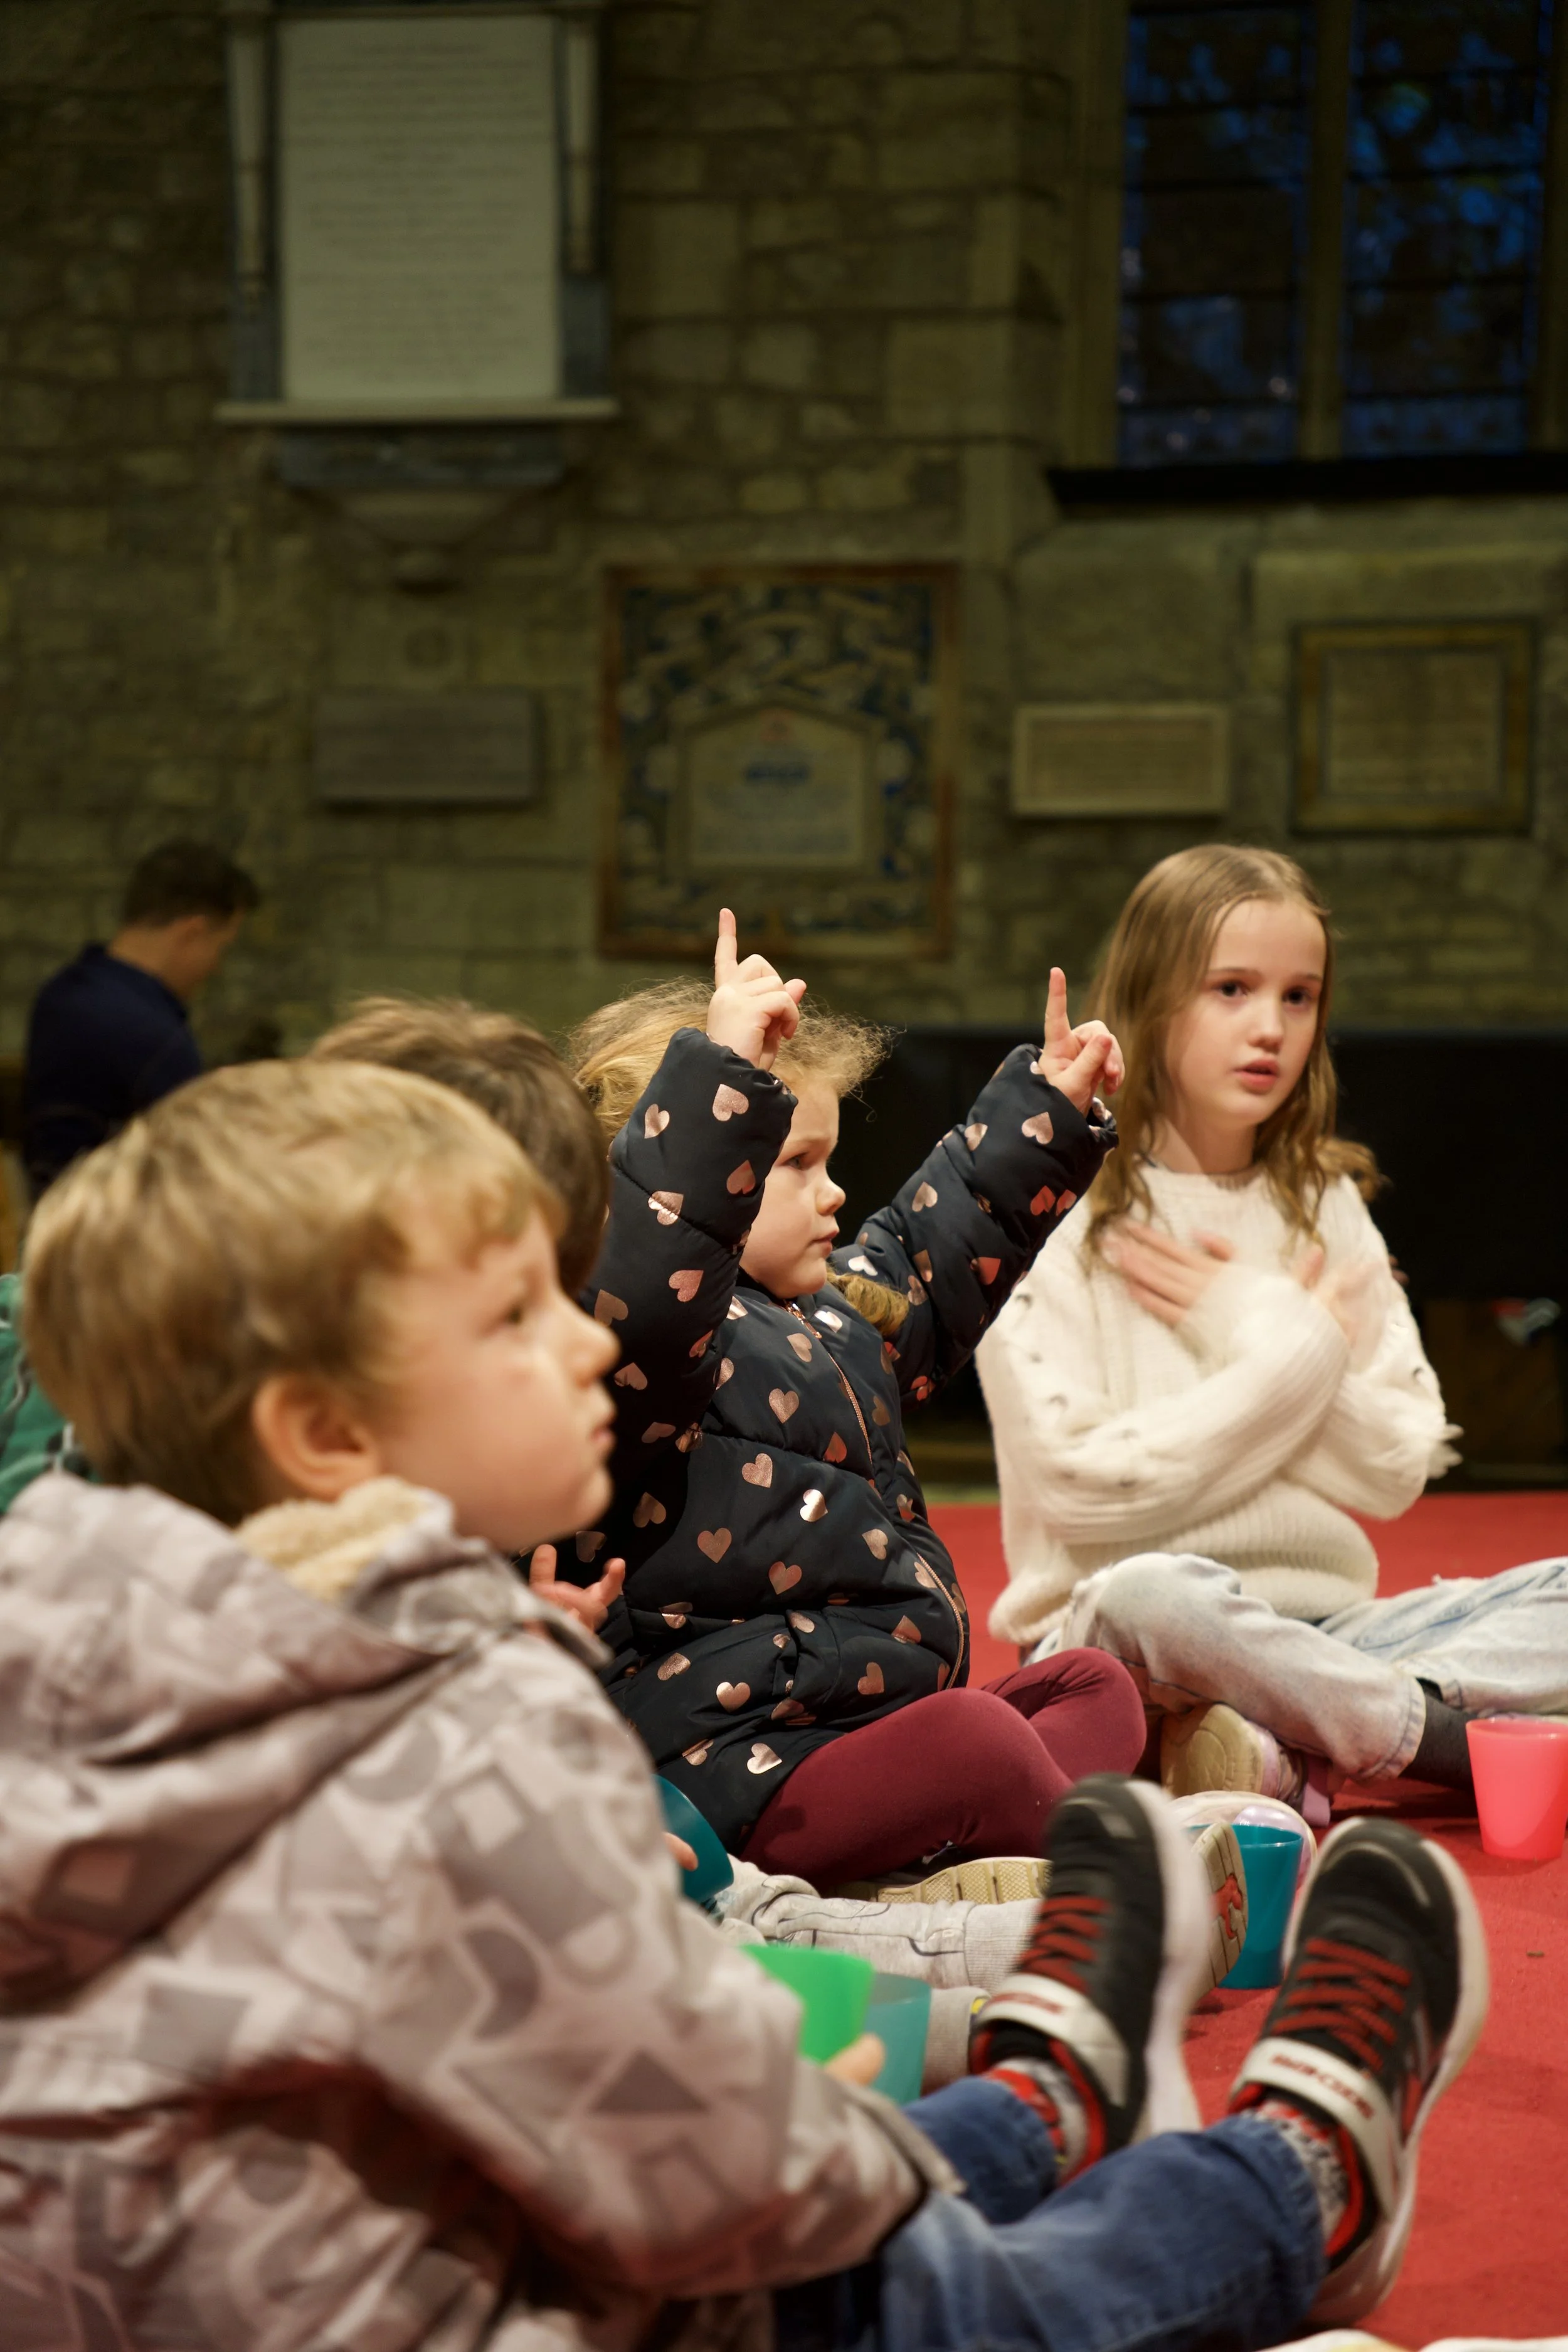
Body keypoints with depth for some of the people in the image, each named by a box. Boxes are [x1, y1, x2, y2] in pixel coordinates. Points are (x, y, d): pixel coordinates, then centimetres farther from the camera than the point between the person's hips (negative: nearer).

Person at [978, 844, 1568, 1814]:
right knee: (1153, 1595, -39)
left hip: (1318, 1635, 5)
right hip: (1120, 1646, -5)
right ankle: (1441, 1736, -21)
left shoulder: (1325, 1207, 13)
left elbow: (1397, 1471, 6)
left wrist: (1250, 1329, -7)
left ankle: (1284, 1755, -30)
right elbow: (1080, 1489, -13)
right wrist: (1293, 1354, -8)